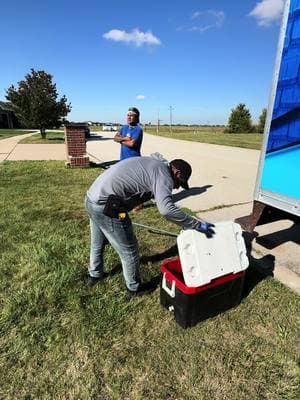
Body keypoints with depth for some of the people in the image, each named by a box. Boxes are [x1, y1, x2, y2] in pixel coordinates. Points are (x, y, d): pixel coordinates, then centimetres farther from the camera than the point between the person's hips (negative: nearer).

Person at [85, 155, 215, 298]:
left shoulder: (153, 163, 17)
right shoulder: (163, 174, -14)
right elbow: (166, 209, -29)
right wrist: (197, 225, -21)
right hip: (106, 208, -10)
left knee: (97, 243, 30)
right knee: (129, 250, 9)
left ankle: (95, 275, 53)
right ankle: (134, 288, 31)